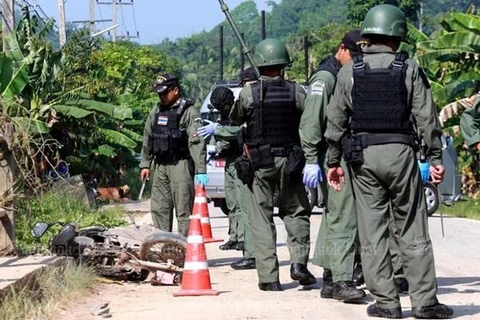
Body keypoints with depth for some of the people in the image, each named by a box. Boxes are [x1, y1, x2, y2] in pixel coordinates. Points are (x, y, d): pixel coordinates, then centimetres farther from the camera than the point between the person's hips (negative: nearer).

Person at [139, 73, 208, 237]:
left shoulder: (189, 112, -7)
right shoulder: (156, 111, 14)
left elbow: (197, 143, -13)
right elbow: (147, 138, 21)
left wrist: (200, 171, -19)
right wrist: (145, 164, 17)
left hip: (181, 165, -7)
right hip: (161, 165, 7)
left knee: (184, 209, -7)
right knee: (159, 208, 9)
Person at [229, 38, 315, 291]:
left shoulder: (248, 94, -8)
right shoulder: (296, 92, -5)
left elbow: (235, 119, 9)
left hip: (258, 163, -1)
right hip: (289, 160, 1)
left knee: (261, 219, 3)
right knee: (296, 211, 16)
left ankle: (269, 277, -1)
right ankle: (298, 261, -2)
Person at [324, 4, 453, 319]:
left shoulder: (349, 71, 2)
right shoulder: (409, 69, -2)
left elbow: (336, 120, 4)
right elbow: (427, 117, -3)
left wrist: (333, 161, 11)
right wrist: (436, 157, 4)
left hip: (363, 155, 1)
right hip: (400, 151, -1)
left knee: (372, 231, 5)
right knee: (413, 230, 4)